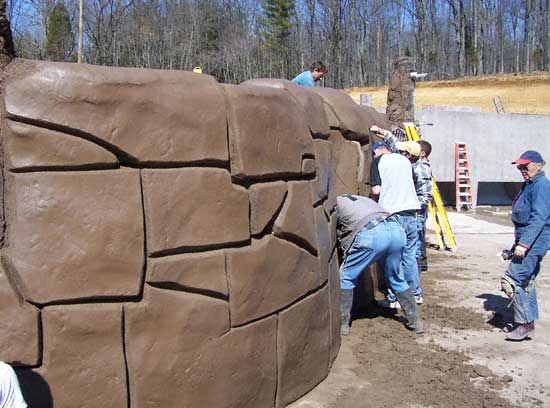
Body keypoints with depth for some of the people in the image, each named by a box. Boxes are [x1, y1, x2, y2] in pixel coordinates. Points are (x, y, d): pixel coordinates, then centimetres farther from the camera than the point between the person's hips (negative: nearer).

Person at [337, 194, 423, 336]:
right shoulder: (359, 198, 40)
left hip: (371, 234, -6)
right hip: (396, 229, 6)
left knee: (346, 277, 13)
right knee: (396, 278, 26)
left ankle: (342, 324, 16)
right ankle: (415, 321, 33)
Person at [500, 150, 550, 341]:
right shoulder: (529, 184, 16)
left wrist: (523, 244, -27)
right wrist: (518, 243, 26)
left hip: (533, 242, -11)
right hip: (530, 242, 11)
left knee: (511, 280, -13)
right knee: (526, 282, 15)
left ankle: (525, 323, -6)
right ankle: (529, 323, 23)